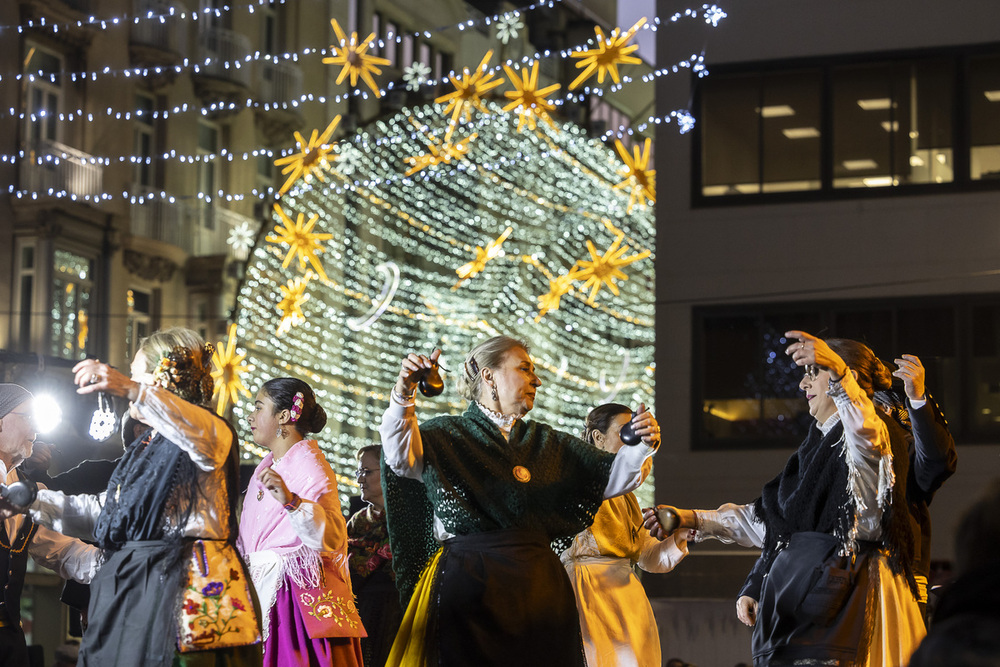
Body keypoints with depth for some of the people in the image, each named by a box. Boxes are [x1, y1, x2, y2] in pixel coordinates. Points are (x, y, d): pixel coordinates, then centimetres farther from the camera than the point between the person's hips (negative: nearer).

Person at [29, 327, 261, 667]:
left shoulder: (209, 432, -3)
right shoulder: (146, 445, 25)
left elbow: (204, 436, -30)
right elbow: (105, 511, 35)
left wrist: (132, 390, -42)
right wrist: (34, 501, 32)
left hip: (183, 585, -8)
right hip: (132, 587, 8)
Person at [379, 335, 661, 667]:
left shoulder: (546, 442, 20)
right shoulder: (447, 435, 6)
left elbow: (612, 476, 15)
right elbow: (401, 458, -15)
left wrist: (641, 446, -7)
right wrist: (404, 393, -31)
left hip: (539, 587, 4)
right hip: (471, 585, -4)